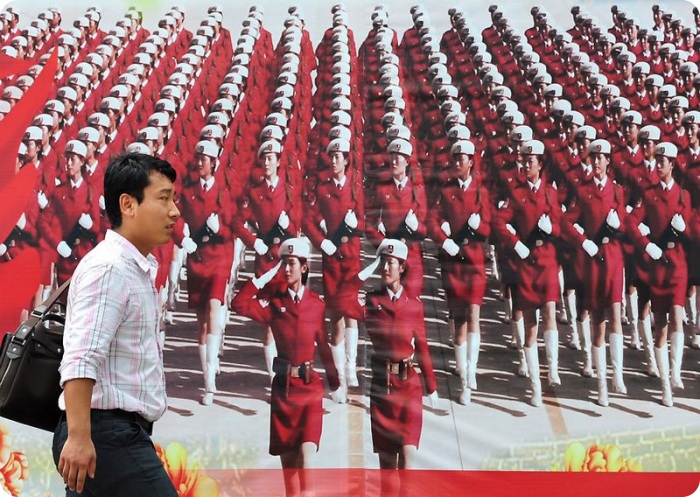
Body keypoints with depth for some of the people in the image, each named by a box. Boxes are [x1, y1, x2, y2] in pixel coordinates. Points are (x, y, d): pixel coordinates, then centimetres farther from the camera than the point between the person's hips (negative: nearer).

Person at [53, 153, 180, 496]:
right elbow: (82, 358, -24)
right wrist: (79, 436, -30)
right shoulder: (109, 267, -15)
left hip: (118, 432, 10)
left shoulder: (138, 268, 17)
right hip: (107, 434, -10)